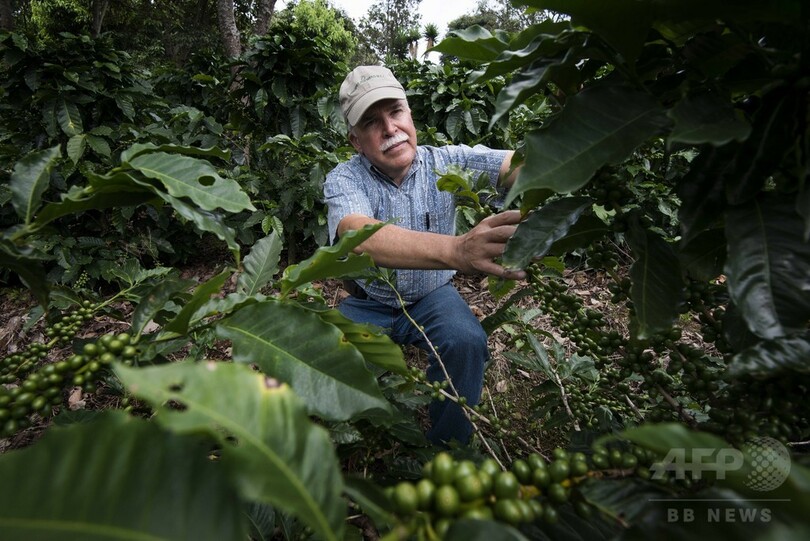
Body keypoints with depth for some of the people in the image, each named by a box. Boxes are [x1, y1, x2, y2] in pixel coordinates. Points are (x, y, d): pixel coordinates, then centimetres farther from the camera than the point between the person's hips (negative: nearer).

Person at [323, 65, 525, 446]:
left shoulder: (445, 161, -13)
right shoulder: (343, 180, -19)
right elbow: (363, 238, -42)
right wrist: (457, 250, -60)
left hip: (433, 298, 1)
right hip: (368, 304, 0)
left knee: (467, 342, -28)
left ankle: (447, 451, -1)